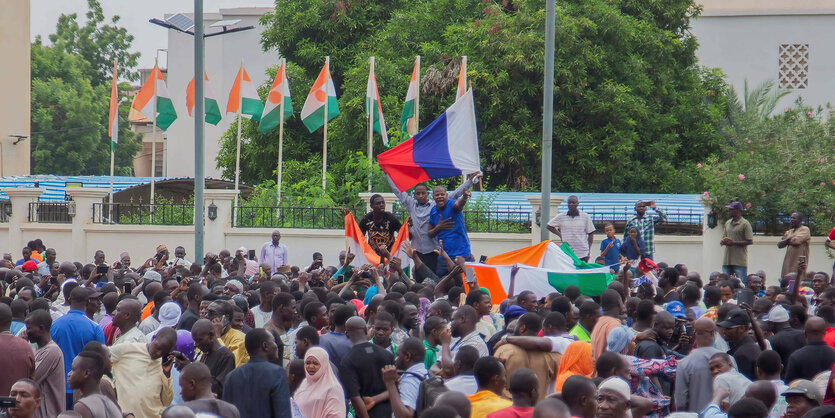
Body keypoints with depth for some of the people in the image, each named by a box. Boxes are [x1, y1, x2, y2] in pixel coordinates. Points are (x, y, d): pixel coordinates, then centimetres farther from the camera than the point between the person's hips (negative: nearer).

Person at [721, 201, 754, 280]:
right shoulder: (728, 223, 17)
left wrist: (733, 243, -17)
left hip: (740, 262, -7)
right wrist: (722, 242, 0)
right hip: (727, 261, 7)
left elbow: (750, 241, -11)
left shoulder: (745, 224, -6)